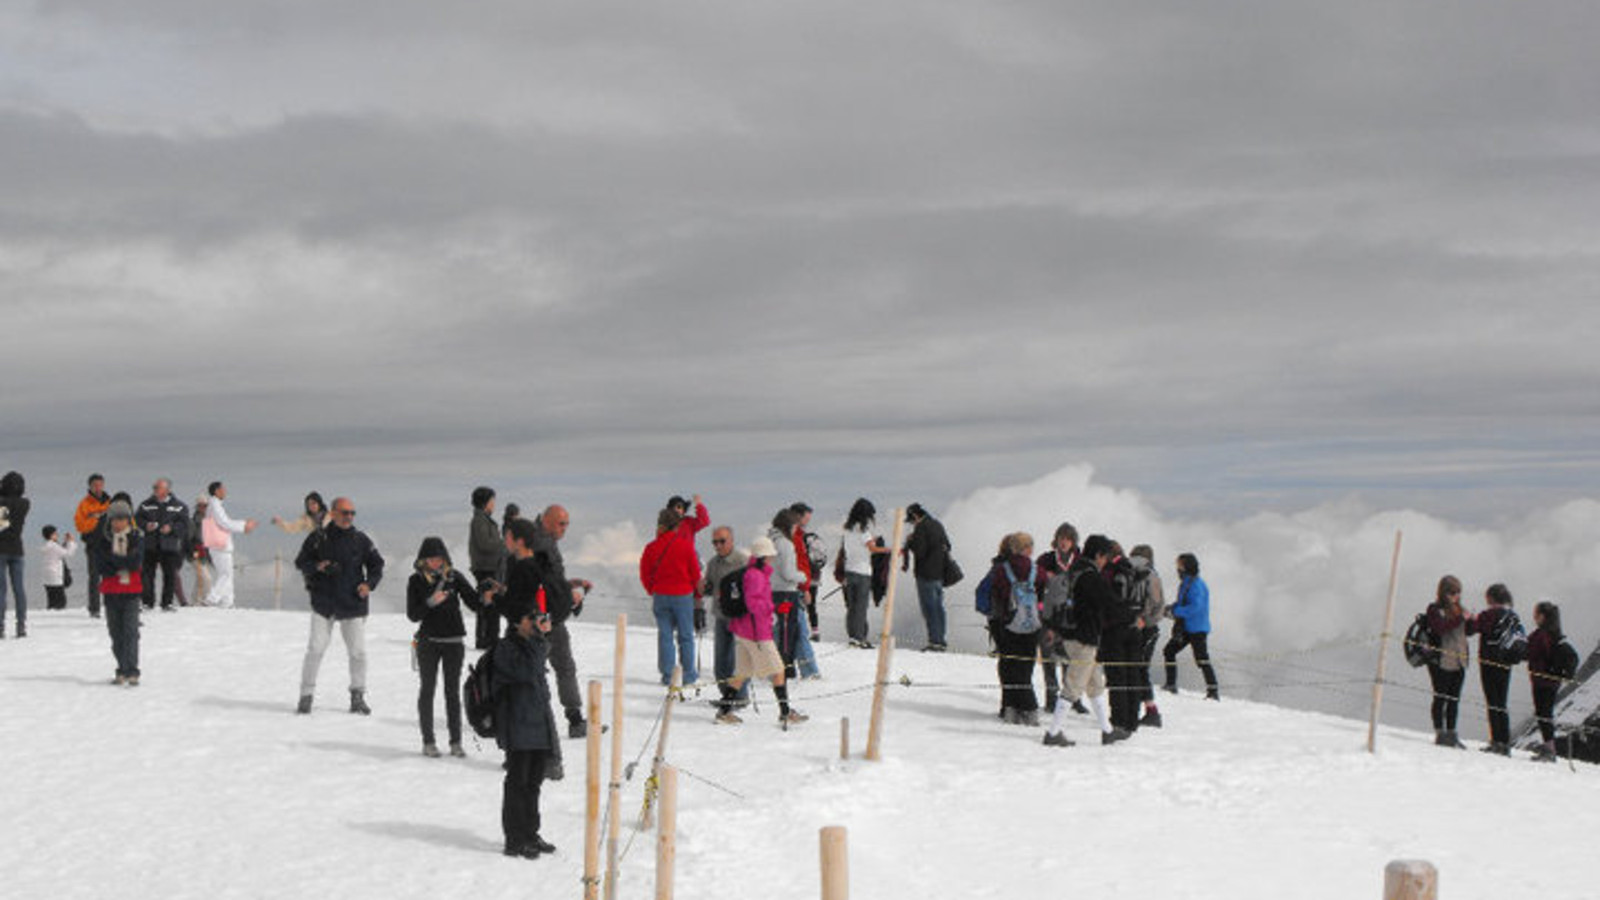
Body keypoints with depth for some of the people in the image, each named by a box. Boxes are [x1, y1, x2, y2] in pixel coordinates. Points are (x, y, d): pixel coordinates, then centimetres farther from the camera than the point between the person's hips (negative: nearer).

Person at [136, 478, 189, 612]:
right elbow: (137, 518, 9)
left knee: (170, 575, 1)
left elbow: (184, 524, -2)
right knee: (147, 574, 0)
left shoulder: (178, 506, 2)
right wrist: (145, 525, -11)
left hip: (169, 547, -1)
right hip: (150, 545, 1)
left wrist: (172, 528, -17)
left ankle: (167, 603, 10)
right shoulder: (147, 504, 9)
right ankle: (148, 602, 9)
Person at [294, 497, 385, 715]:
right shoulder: (318, 539, 0)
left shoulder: (361, 541, 4)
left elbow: (376, 565, 11)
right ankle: (306, 695, 5)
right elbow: (301, 562, 5)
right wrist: (318, 567, -16)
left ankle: (358, 696, 16)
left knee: (358, 652, 2)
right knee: (315, 649, -6)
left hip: (353, 605, 1)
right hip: (323, 603, -1)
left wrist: (369, 584, -7)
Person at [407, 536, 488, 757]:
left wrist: (486, 598, -24)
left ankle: (456, 741, 8)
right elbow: (412, 615, -6)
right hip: (428, 641, -1)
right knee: (428, 689, 3)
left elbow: (474, 603, -2)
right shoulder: (416, 581, -2)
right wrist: (431, 602, -22)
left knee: (453, 691, 4)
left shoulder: (454, 577, 0)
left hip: (454, 641, 1)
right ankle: (428, 741, 10)